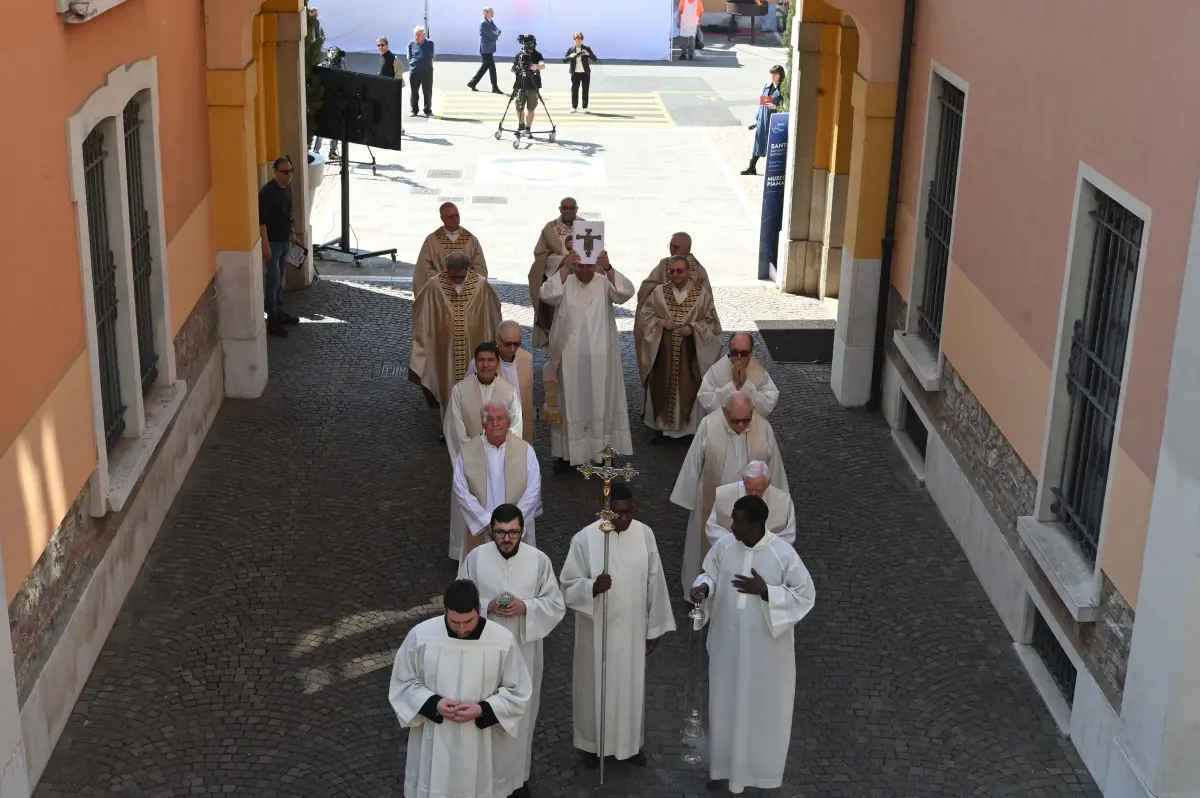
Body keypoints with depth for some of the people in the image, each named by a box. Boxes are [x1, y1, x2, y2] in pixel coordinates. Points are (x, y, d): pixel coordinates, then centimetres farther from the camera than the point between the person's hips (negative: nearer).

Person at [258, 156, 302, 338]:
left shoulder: (287, 186, 4)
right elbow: (261, 220, -22)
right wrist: (266, 245, -23)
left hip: (284, 240, 8)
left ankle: (279, 312, 29)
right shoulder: (267, 191, -22)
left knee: (280, 279, 18)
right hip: (272, 242, -8)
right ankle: (272, 321, 1)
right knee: (273, 280, -4)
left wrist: (293, 233, 21)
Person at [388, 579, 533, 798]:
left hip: (481, 744, 0)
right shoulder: (420, 636, -15)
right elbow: (404, 683, -2)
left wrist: (482, 710, -21)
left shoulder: (503, 641, -17)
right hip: (434, 743, 0)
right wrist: (433, 704, -19)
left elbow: (519, 693, -6)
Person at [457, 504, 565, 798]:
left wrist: (526, 607, -22)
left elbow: (557, 605, -5)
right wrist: (486, 606, -20)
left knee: (521, 712, 12)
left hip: (523, 650, 0)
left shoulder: (539, 560, -10)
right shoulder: (474, 558, -9)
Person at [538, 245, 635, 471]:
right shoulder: (564, 283, 1)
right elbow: (547, 295, -18)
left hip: (600, 359, 0)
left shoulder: (605, 284, 1)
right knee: (570, 404, 5)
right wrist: (565, 267, -28)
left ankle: (602, 452, 15)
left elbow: (626, 292, -18)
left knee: (600, 404, 7)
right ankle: (567, 453, 12)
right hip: (570, 358, 0)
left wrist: (608, 268, -33)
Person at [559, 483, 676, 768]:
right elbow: (568, 585, -11)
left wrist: (655, 628, 4)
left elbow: (654, 583, 1)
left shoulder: (645, 534, -7)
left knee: (631, 686, 17)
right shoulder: (585, 538, -16)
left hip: (633, 630, 3)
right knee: (596, 686, 13)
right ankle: (591, 743, 34)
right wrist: (593, 587, -33)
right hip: (597, 630, -3)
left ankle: (631, 742, 38)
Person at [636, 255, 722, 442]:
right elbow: (645, 314, 5)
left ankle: (691, 427, 16)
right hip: (663, 350, 1)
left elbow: (710, 321, 1)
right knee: (662, 387, 7)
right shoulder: (659, 292, -1)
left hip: (691, 350, -1)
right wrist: (660, 322, -12)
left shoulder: (702, 293, -4)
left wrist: (693, 327, -15)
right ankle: (661, 426, 20)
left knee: (689, 388, 3)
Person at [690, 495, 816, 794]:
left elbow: (805, 594, -13)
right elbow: (709, 575, 7)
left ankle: (760, 769, 32)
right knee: (725, 703, 17)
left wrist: (764, 590, -25)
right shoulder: (723, 546, -8)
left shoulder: (783, 554, -19)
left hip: (765, 648, -4)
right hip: (728, 643, 4)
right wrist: (703, 588, -16)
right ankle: (722, 766, 36)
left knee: (763, 707, 12)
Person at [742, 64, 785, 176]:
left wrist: (776, 107, -24)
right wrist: (756, 119, 14)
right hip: (762, 119, 5)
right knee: (758, 142, 9)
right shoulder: (767, 87, 10)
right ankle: (751, 167, 17)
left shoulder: (783, 89, -7)